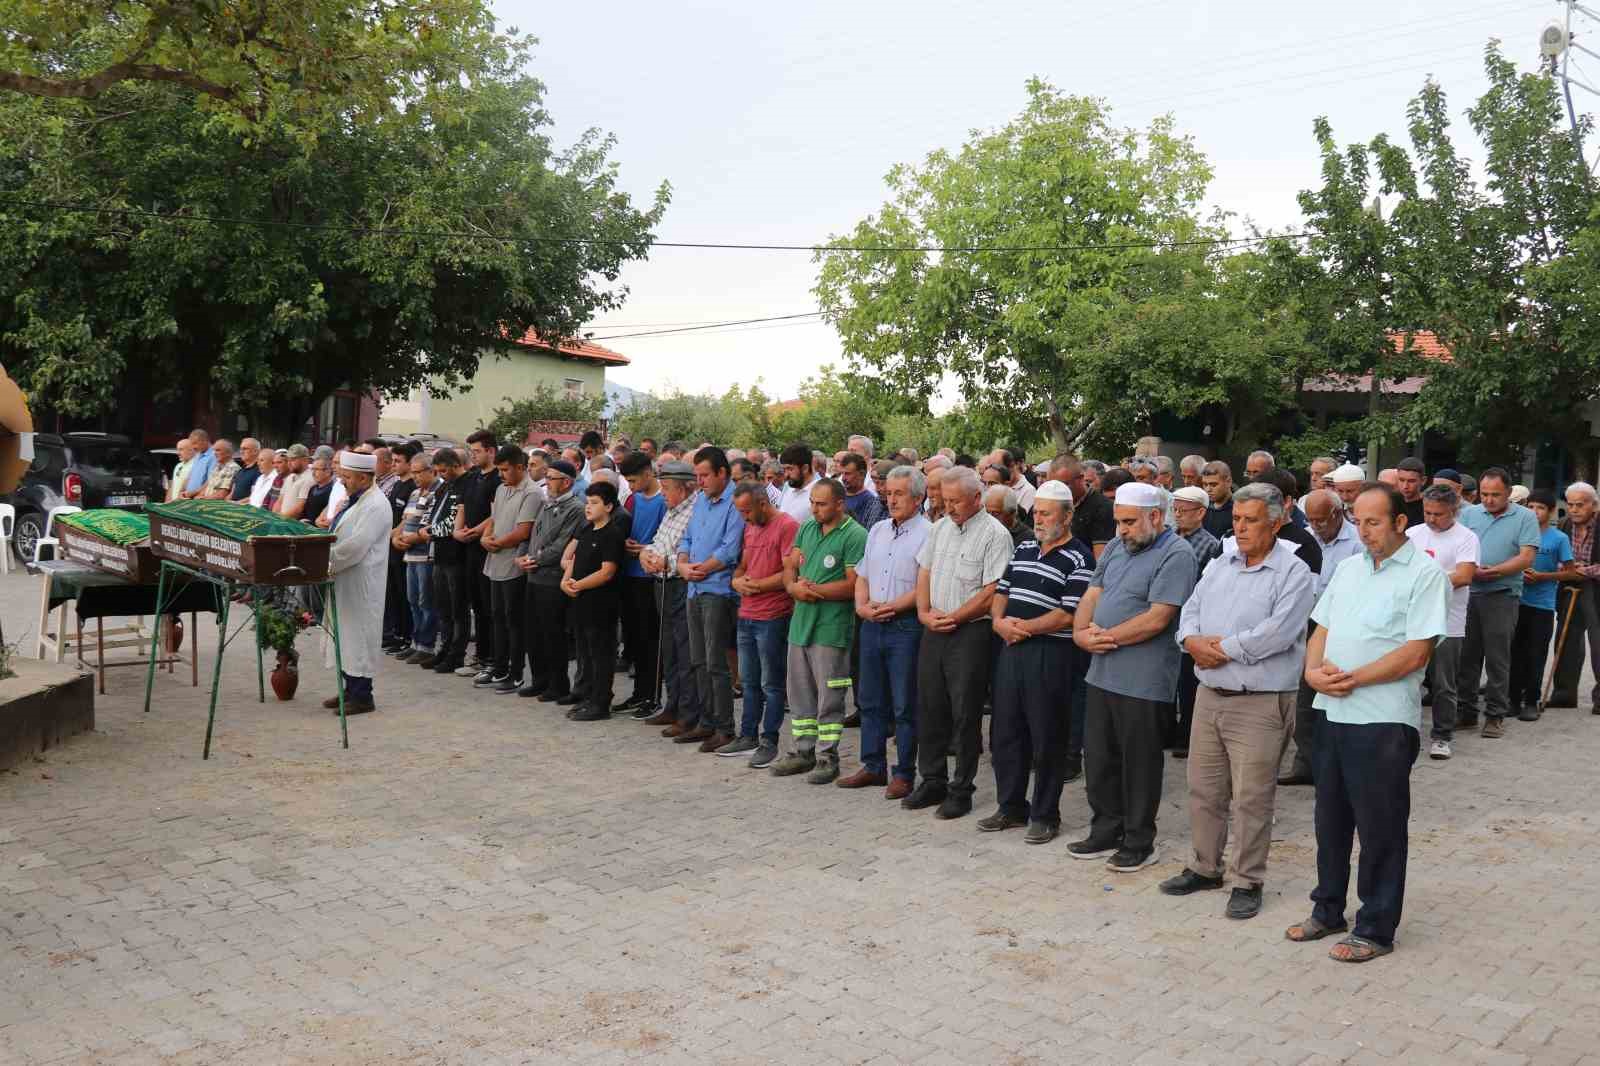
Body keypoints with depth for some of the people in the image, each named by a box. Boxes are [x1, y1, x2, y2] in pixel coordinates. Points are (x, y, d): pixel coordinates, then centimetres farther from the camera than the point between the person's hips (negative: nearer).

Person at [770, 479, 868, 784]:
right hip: (800, 621, 7)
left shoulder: (855, 535, -11)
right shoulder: (807, 528, 12)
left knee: (829, 696, 1)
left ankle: (827, 757, 11)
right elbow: (790, 567, 12)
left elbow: (853, 585, -17)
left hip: (831, 629, -7)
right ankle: (804, 751, 25)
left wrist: (812, 590, -16)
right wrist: (794, 587, -10)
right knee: (799, 691, 14)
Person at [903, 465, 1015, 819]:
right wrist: (925, 613, -1)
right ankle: (932, 781, 24)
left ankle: (961, 790, 12)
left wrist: (953, 618, -14)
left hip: (970, 633, -6)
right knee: (930, 707, 12)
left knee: (965, 713, 1)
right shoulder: (941, 528, 11)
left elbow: (991, 592, -15)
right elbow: (924, 573, 14)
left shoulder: (994, 534, -10)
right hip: (933, 631, 7)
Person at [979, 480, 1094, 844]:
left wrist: (1023, 627, -15)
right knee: (1005, 731, 12)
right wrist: (998, 621, -4)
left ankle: (1045, 815, 15)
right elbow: (1001, 590, 15)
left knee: (1048, 739, 2)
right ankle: (1011, 807, 26)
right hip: (1011, 650, 7)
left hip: (1051, 655, -7)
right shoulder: (1023, 548, 14)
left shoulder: (1078, 558, -8)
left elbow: (1069, 615, -16)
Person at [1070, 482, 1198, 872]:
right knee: (1099, 757, 15)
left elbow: (1157, 619, -19)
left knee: (1139, 764, 5)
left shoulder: (1176, 555, -12)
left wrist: (1105, 638, -14)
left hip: (1142, 681, -8)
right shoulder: (1118, 547, 13)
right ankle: (1106, 832, 29)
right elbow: (1092, 595, 12)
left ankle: (1139, 843, 19)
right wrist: (1081, 632, -7)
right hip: (1102, 674, 8)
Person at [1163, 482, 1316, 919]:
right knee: (1204, 789, 15)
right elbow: (1190, 609, 10)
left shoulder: (1294, 573, -10)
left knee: (1251, 799, 1)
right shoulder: (1220, 565, 12)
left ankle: (1248, 883, 15)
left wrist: (1222, 649, -14)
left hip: (1259, 704, -6)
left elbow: (1276, 633, -20)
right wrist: (1193, 641, -11)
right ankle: (1205, 867, 31)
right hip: (1209, 696, 7)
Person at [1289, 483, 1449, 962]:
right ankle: (1328, 910, 31)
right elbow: (1322, 630, 13)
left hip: (1385, 721, -7)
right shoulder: (1348, 568, 13)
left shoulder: (1424, 574, -9)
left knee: (1380, 827, 3)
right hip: (1334, 712, 7)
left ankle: (1375, 930, 16)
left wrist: (1353, 678, -17)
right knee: (1331, 818, 17)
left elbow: (1415, 654, -16)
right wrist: (1314, 670, -6)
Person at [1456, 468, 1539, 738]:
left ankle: (1495, 716, 9)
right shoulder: (1468, 514, 10)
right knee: (1466, 655, 7)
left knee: (1497, 659, 1)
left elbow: (1526, 558, -7)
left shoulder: (1525, 517, 1)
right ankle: (1465, 712, 16)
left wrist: (1491, 572, -16)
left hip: (1502, 596, -3)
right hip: (1467, 593, 3)